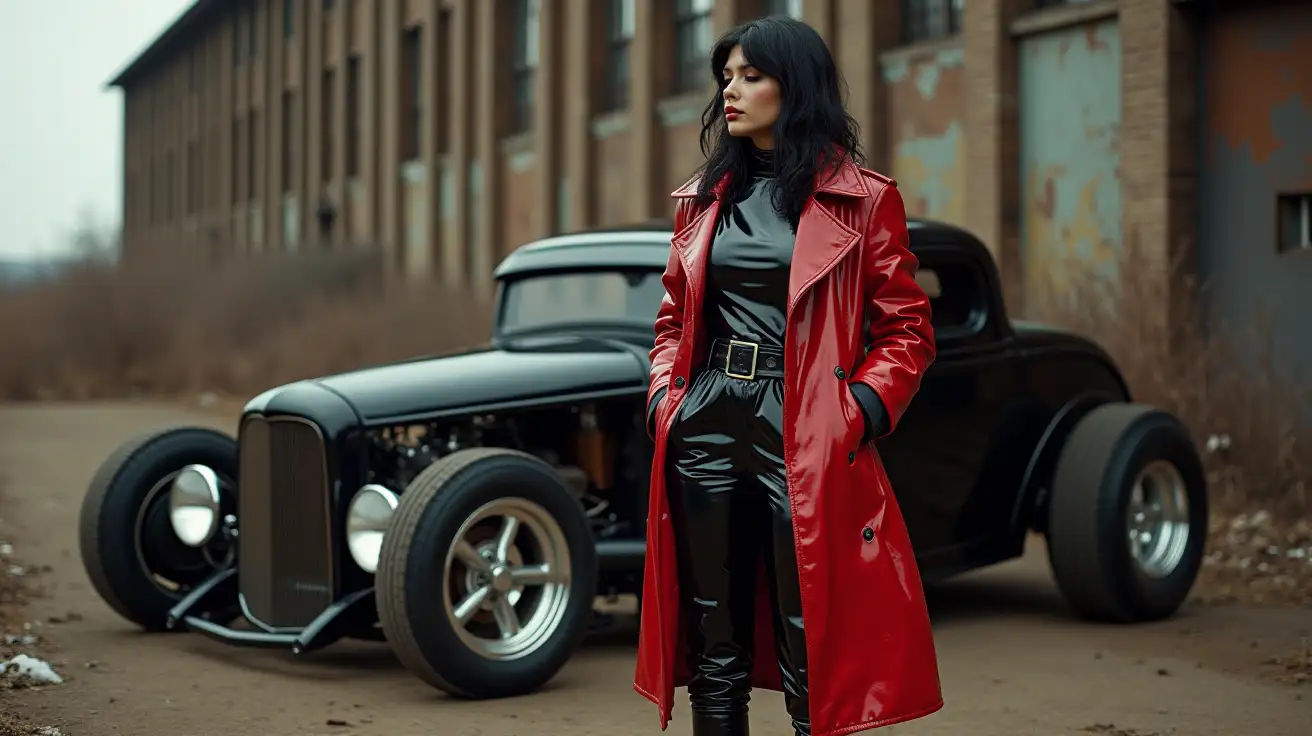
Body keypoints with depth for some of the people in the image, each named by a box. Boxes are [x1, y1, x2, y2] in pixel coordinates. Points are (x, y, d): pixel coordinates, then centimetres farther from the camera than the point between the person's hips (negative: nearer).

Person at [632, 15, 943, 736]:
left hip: (804, 439, -4)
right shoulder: (704, 197, 15)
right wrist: (663, 395, 5)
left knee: (812, 671, -2)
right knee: (714, 658, 11)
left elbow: (906, 331, 1)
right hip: (708, 428, 5)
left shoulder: (862, 199, 1)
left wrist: (860, 412, -13)